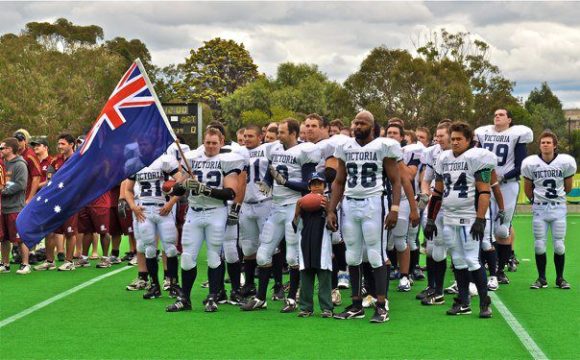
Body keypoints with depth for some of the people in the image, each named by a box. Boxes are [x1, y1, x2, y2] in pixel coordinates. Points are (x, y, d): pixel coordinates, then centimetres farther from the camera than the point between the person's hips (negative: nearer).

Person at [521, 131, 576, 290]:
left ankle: (560, 278, 17)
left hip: (559, 207, 0)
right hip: (539, 208, 0)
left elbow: (568, 187, 8)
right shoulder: (530, 164, -8)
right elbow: (528, 188, 8)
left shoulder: (565, 162, -8)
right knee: (539, 245, 1)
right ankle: (541, 279, 14)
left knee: (559, 245, 2)